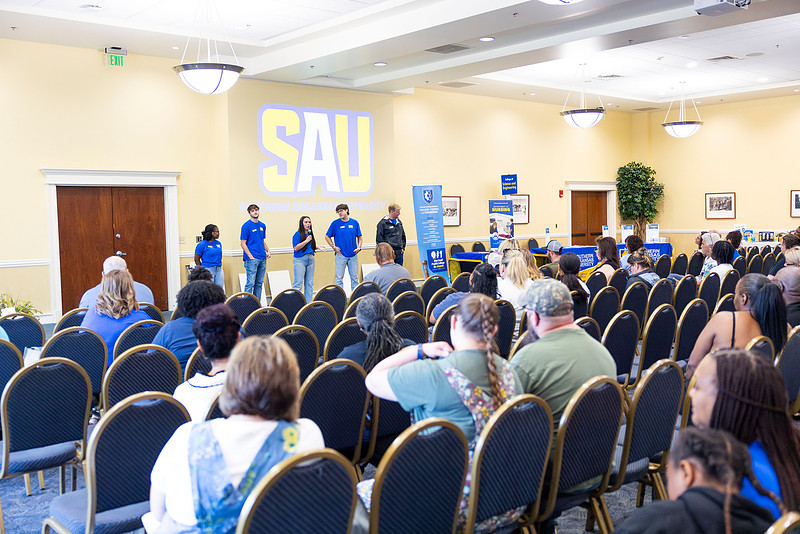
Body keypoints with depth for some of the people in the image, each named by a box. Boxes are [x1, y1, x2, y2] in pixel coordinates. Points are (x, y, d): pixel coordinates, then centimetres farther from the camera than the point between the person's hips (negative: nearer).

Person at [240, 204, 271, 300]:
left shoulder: (262, 225, 14)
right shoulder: (246, 226, -5)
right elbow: (243, 243, -7)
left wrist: (268, 251, 6)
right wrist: (250, 256, -14)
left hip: (262, 259, 6)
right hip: (252, 259, -6)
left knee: (259, 283, 9)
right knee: (250, 283, -8)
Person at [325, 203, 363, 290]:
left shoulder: (354, 222, 5)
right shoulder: (335, 223, 0)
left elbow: (360, 237, 13)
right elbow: (327, 237, 6)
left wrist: (359, 247, -2)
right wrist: (334, 247, -4)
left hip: (353, 255, 2)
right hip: (340, 255, -2)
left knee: (354, 278, 7)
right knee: (339, 277, -2)